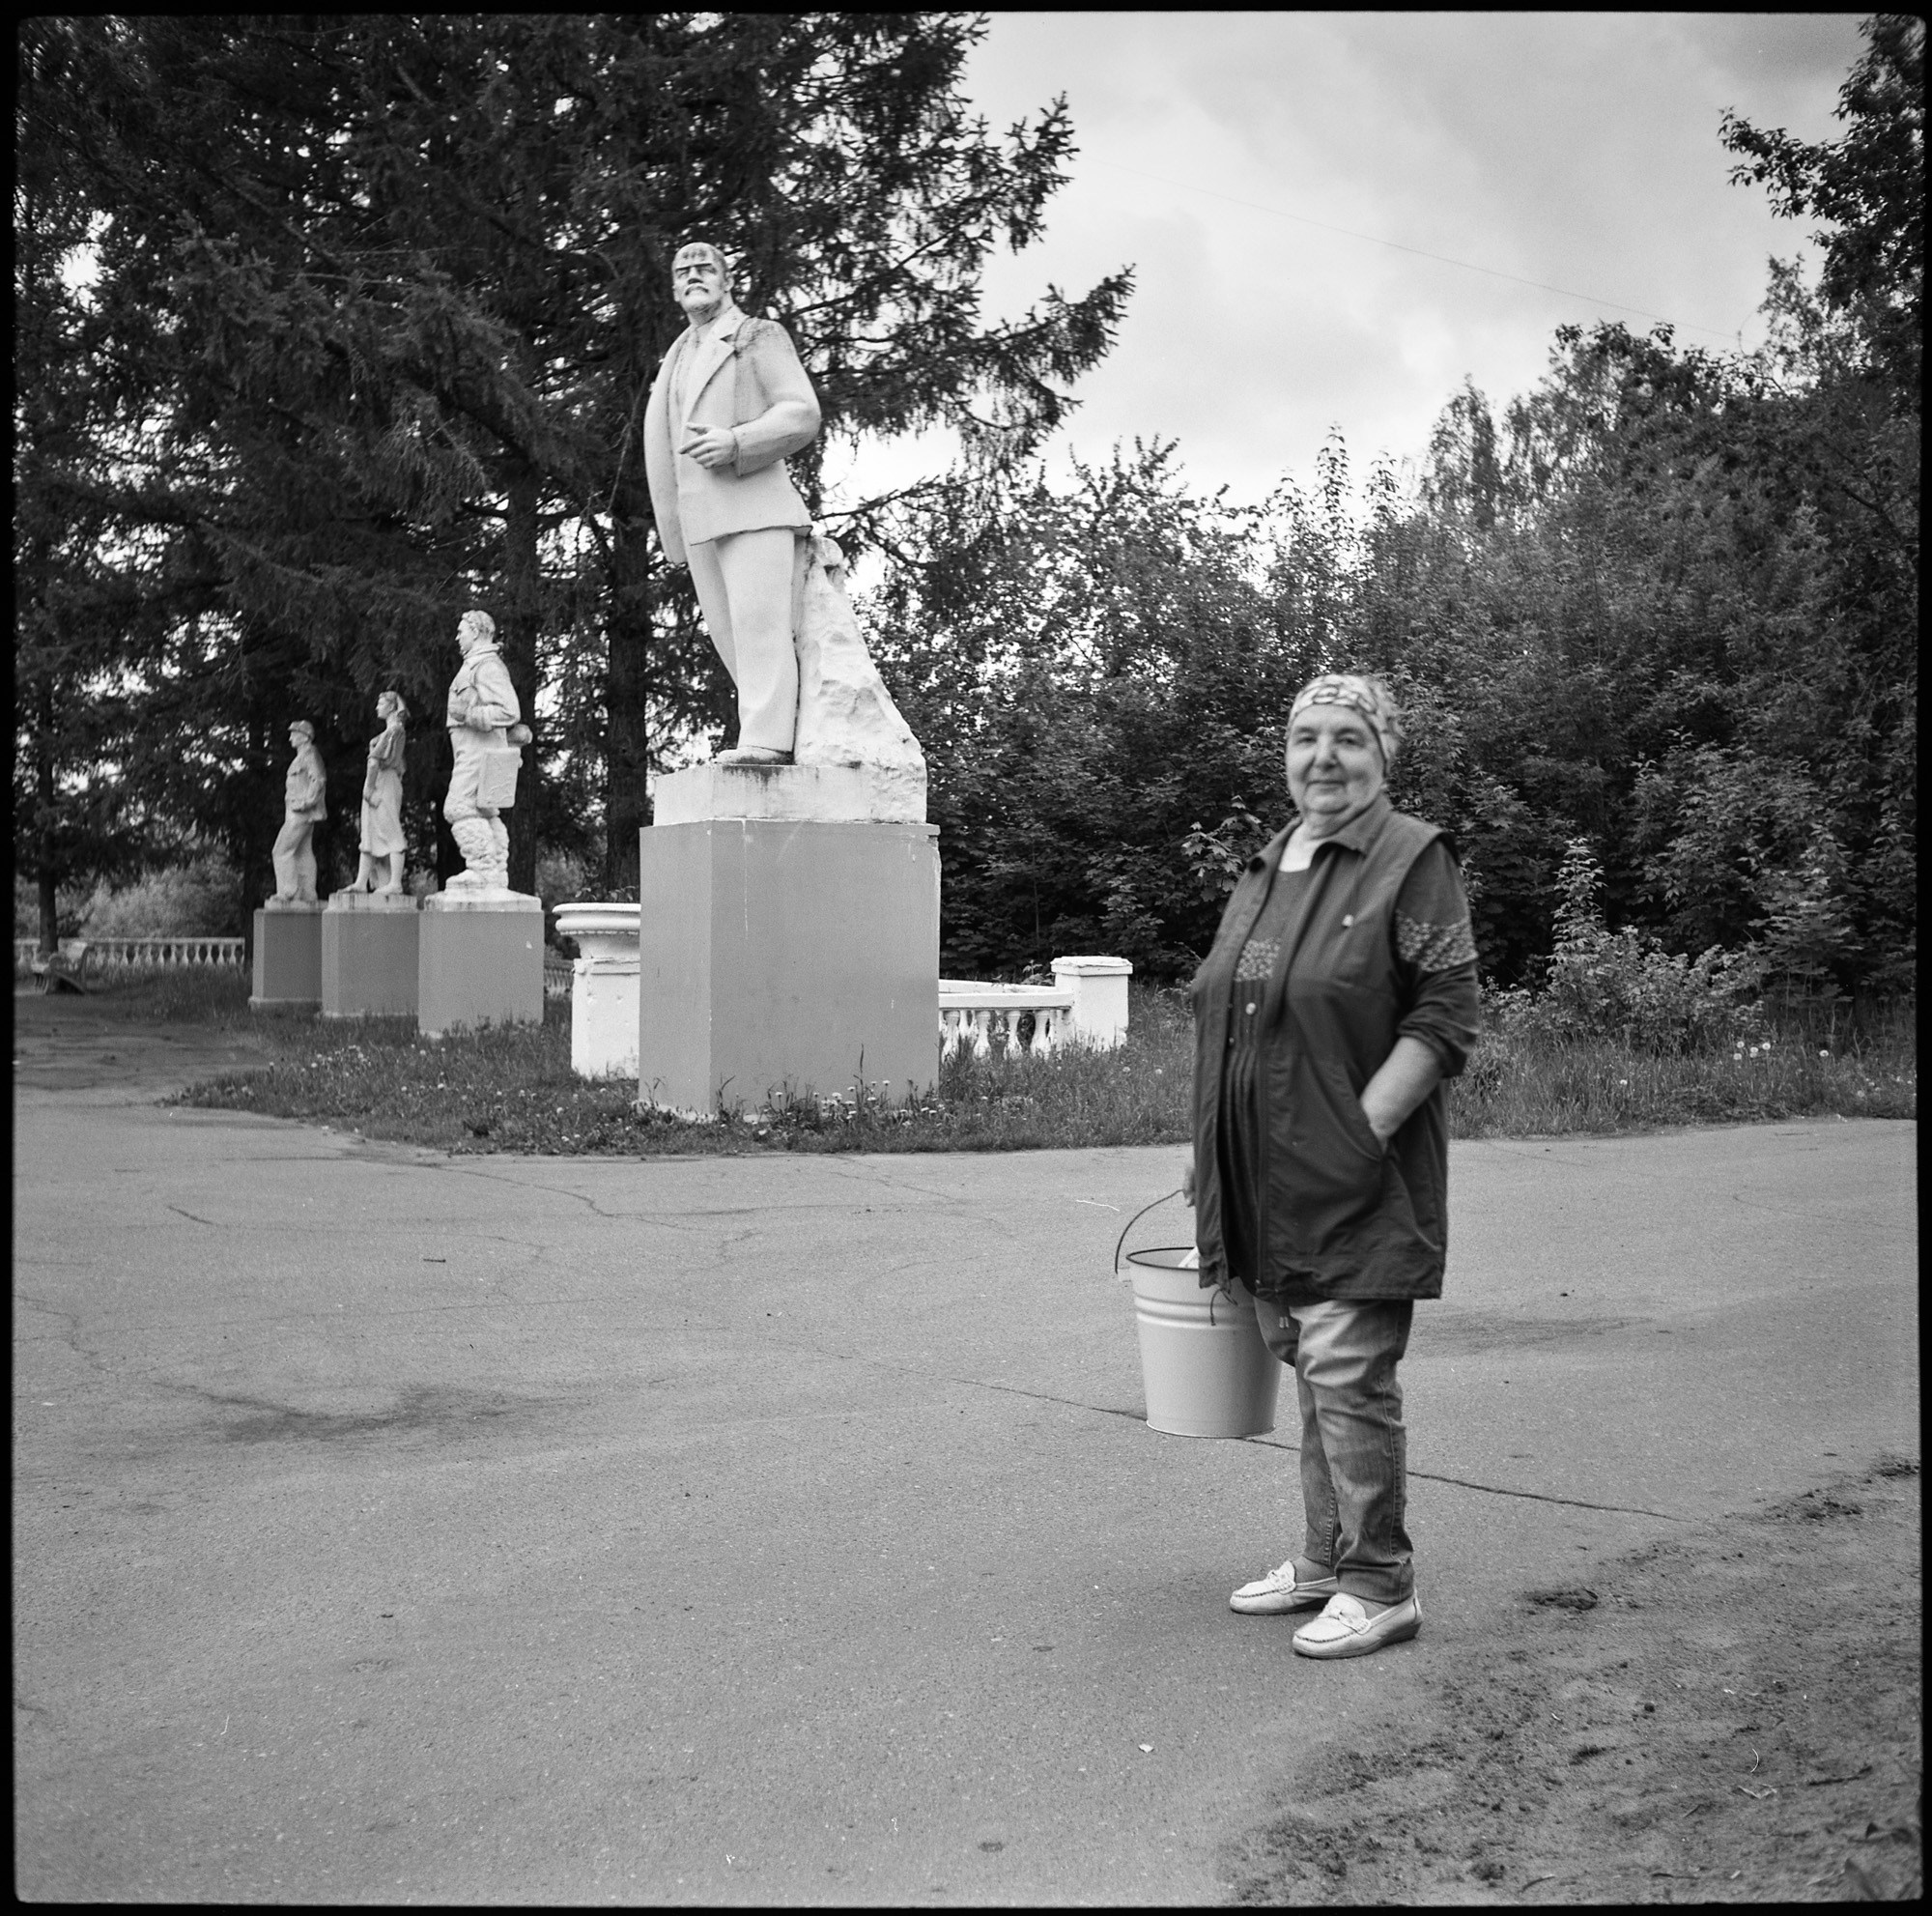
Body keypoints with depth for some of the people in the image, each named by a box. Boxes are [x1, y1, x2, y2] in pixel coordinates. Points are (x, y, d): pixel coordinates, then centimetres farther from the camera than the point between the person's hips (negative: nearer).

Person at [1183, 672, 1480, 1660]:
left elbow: (1446, 1021, -13)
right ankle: (1323, 1561, 27)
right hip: (1267, 1187, 7)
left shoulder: (1413, 860, -7)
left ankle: (1379, 1586, 7)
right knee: (1309, 1374, 15)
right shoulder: (1262, 871, 15)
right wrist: (1208, 1156, 15)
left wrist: (1363, 1134, -19)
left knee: (1348, 1377, -5)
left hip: (1354, 1182, -7)